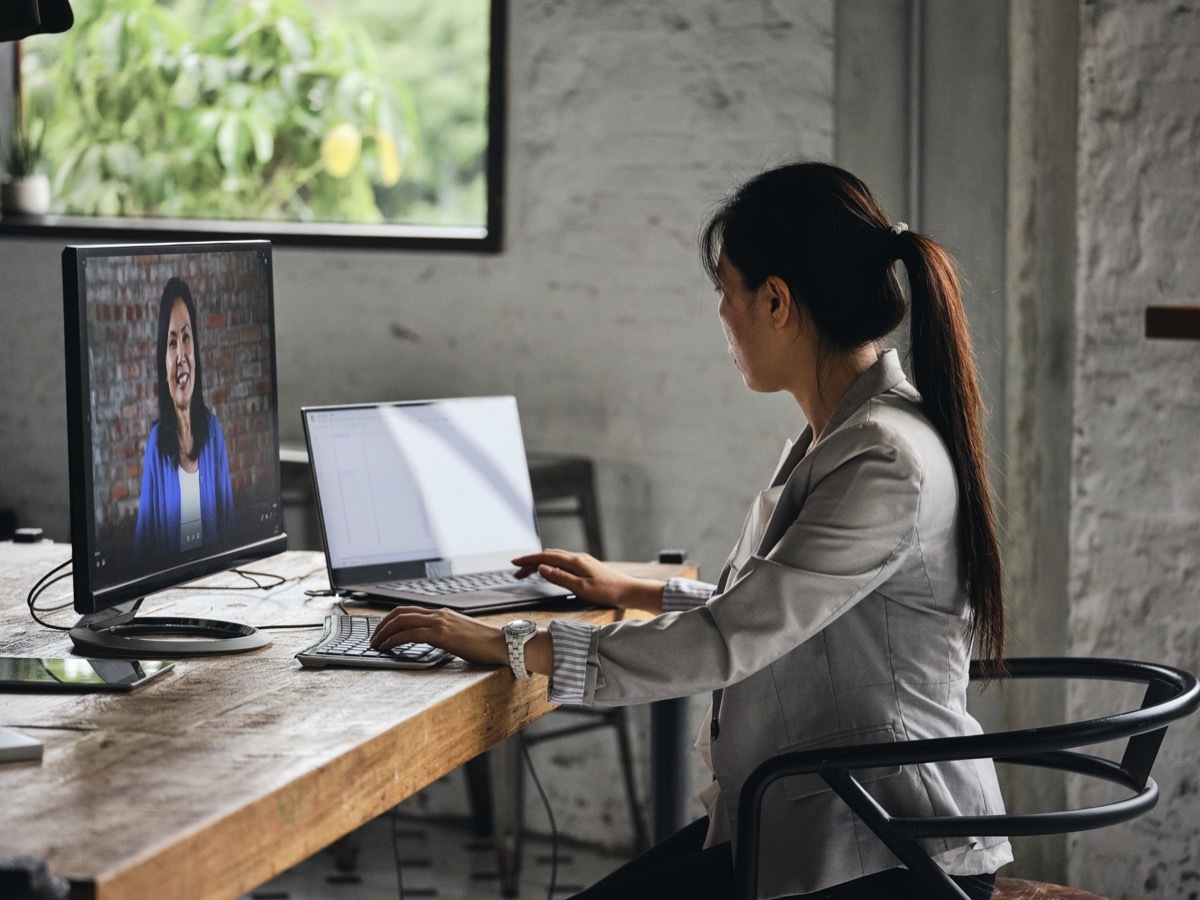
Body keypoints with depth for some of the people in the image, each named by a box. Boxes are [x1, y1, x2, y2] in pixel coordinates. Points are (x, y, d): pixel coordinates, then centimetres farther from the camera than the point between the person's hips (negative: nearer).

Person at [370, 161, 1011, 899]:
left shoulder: (888, 463, -22)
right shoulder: (838, 437, 11)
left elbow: (727, 644, -23)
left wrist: (509, 646, -18)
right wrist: (637, 595, 27)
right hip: (806, 817, 9)